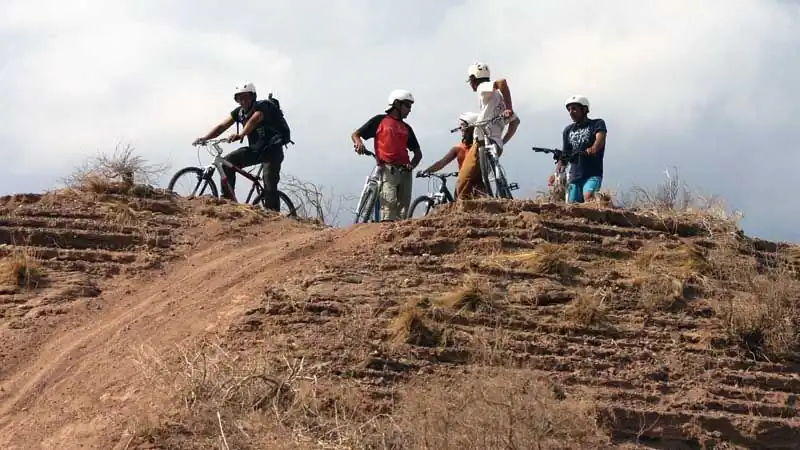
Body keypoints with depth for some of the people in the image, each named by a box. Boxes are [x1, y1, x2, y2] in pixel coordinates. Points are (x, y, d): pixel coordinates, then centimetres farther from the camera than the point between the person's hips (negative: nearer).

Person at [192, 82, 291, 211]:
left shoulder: (263, 106, -19)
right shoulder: (239, 112, 3)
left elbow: (253, 120, -39)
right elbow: (222, 126, -4)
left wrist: (241, 135, -58)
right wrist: (204, 138, -19)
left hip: (272, 149, -7)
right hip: (255, 148, 7)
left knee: (270, 185, -18)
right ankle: (228, 200, -9)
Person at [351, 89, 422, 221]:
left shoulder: (407, 128, 22)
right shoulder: (380, 120, 10)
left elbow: (418, 152, 24)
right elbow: (355, 134, 10)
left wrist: (412, 165, 3)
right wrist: (359, 142, -14)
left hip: (404, 171, 5)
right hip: (388, 169, -5)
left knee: (403, 206, -2)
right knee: (389, 203, -20)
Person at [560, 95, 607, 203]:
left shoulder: (597, 124, 3)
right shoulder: (568, 130, 16)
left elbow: (600, 138, -18)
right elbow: (566, 154, 15)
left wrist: (594, 148, -42)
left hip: (593, 175, -5)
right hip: (575, 176, 5)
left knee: (588, 197, -31)